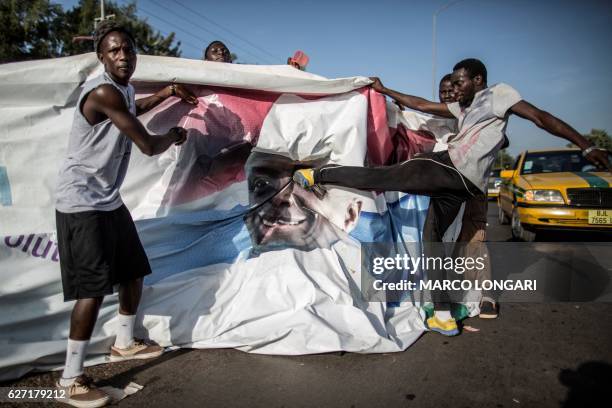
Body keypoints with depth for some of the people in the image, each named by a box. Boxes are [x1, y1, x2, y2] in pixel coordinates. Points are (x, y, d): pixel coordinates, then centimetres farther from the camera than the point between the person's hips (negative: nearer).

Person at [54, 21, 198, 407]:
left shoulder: (123, 89, 9)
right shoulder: (103, 92, -22)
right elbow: (148, 145, -20)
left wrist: (168, 92, 23)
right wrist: (175, 135, 1)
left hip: (109, 200, 10)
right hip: (82, 203, -10)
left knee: (134, 273, 16)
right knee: (94, 288, -12)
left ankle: (125, 343, 37)